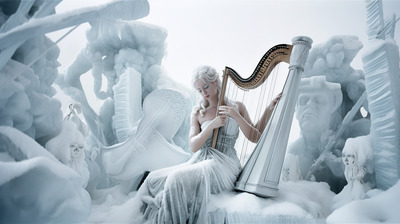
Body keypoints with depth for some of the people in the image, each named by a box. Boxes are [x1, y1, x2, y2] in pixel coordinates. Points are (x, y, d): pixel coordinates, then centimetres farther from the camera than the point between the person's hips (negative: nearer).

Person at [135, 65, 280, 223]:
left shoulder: (237, 107, 8)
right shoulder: (197, 112, 11)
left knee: (178, 178, -29)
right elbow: (194, 147, 2)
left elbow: (255, 138, 2)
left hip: (224, 163, -3)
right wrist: (212, 125, -12)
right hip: (200, 160, 4)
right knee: (154, 178, -18)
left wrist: (236, 116, -11)